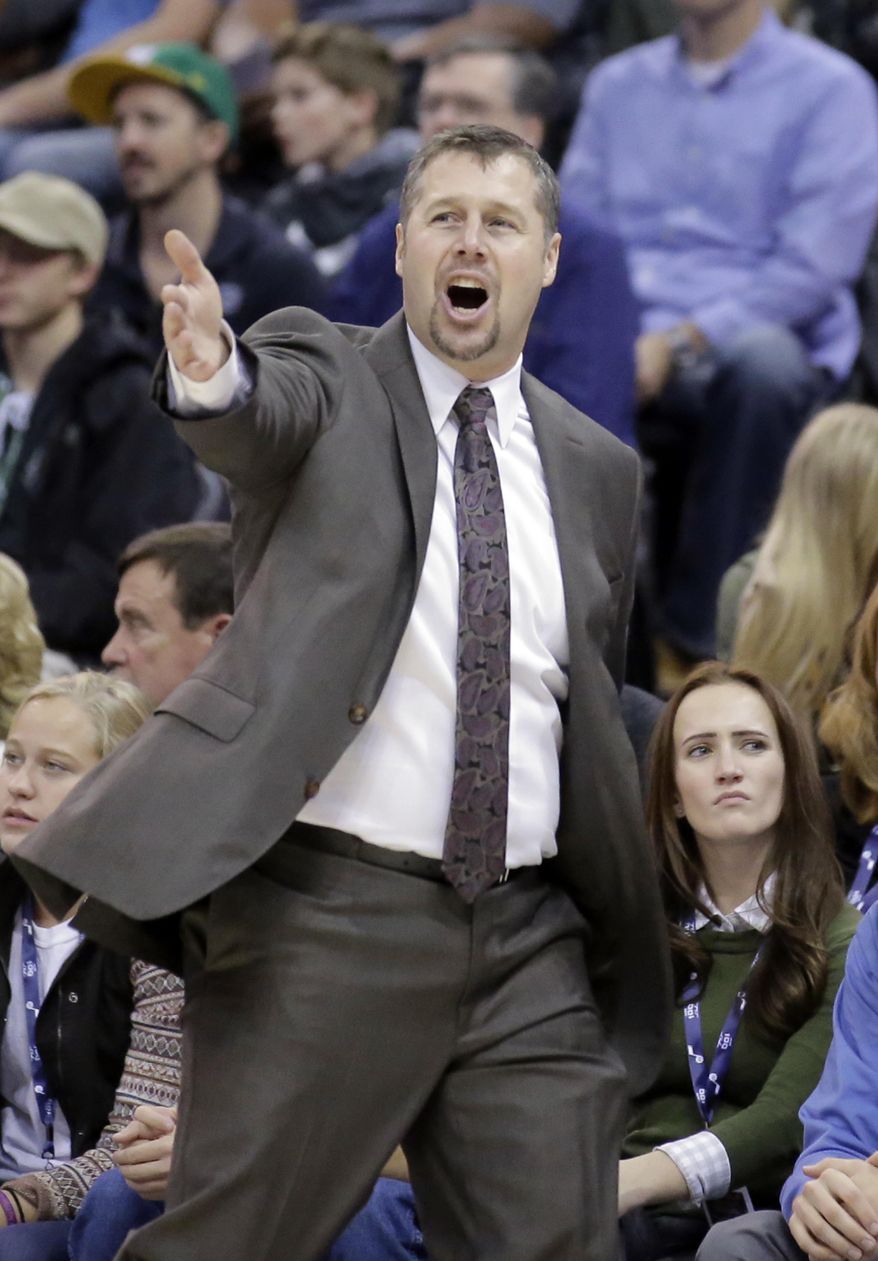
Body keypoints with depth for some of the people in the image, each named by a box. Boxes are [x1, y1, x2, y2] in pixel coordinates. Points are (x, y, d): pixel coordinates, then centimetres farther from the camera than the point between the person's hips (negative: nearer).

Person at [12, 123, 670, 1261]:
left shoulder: (595, 469, 16)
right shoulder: (327, 378, 3)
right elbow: (263, 415, -22)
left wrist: (621, 925, 16)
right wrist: (211, 373, -46)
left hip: (529, 940, 4)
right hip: (326, 911, -4)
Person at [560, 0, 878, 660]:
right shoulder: (617, 85, 21)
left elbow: (815, 265, -5)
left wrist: (680, 344, -16)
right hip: (624, 353, 4)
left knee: (762, 361, -40)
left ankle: (698, 632, -31)